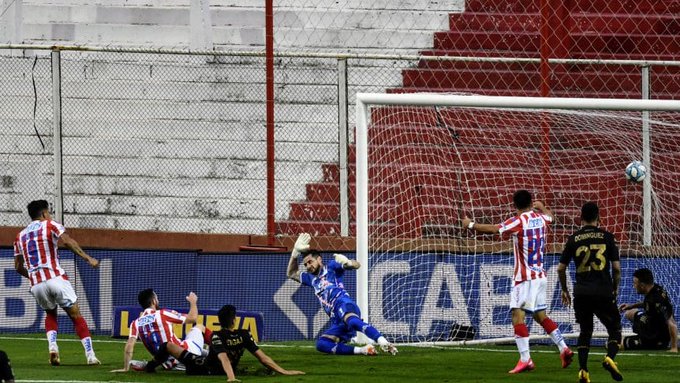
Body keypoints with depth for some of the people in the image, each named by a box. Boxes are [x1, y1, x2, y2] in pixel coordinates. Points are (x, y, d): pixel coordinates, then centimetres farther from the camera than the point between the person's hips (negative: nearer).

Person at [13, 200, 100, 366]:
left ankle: (52, 346, 2)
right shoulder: (50, 226, 6)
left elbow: (18, 266, 22)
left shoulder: (20, 236, 20)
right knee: (76, 316, 5)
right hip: (55, 278, -4)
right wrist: (88, 258, -15)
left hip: (36, 284, 4)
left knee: (50, 314, 28)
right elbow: (67, 241, -13)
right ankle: (90, 355, -3)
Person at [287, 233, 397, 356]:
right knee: (321, 344, -20)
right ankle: (363, 350, -31)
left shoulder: (331, 268, 17)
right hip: (336, 322, 7)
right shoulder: (312, 279, 36)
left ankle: (385, 344, -65)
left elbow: (356, 265, 4)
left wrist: (347, 263, -21)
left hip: (344, 305, -7)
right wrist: (296, 251, 30)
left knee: (353, 322, -42)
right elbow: (292, 274, 44)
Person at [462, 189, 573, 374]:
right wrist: (542, 207, 55)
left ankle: (525, 359, -22)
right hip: (540, 275, 8)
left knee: (517, 315, -12)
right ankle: (564, 349, 16)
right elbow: (550, 216, 33)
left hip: (525, 277, -8)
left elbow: (493, 229, -20)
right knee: (540, 316, 19)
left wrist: (471, 225, -6)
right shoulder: (540, 218, 8)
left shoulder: (518, 222, -13)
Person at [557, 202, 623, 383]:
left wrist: (564, 290, 21)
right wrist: (615, 288, 15)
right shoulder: (607, 237, 1)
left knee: (585, 331, 15)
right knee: (614, 328, 10)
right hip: (603, 291, -2)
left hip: (581, 292, 2)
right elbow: (616, 267, 0)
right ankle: (610, 357, -17)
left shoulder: (573, 239, 5)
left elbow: (561, 268, 7)